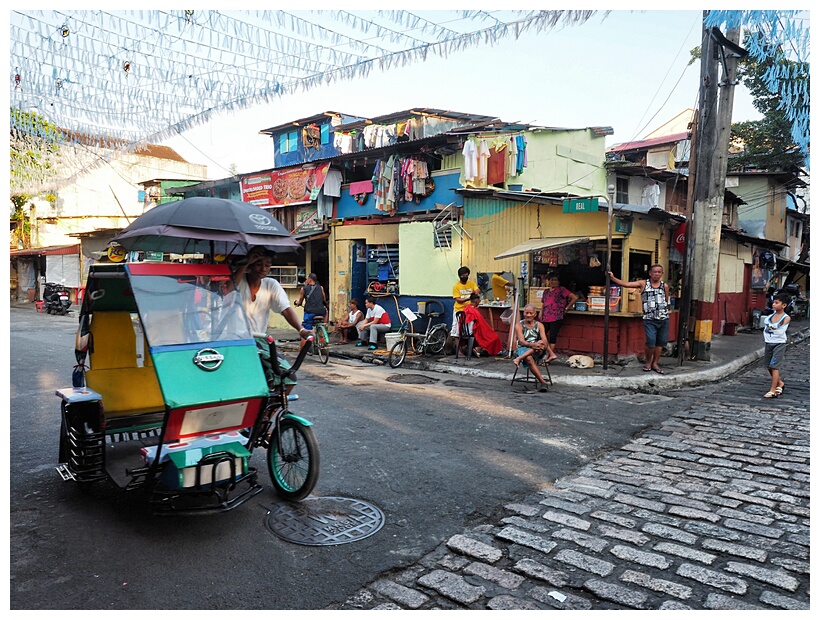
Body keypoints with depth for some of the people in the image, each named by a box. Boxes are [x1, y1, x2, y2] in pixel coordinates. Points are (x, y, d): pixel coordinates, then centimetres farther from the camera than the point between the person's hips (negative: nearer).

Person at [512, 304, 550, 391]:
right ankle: (542, 382, -37)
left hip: (538, 352, 2)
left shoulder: (539, 325, 9)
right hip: (523, 349, -2)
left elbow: (545, 340, -5)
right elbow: (521, 341, -12)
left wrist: (542, 344, -32)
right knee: (529, 359, -38)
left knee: (541, 343, -34)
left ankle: (519, 359, -39)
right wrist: (532, 345, -34)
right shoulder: (519, 325, 2)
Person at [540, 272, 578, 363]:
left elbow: (575, 297, -3)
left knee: (552, 337, -5)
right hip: (545, 318, 6)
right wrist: (541, 314, 11)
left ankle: (549, 357, 3)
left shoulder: (561, 290, 1)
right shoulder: (546, 291, 19)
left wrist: (566, 308, -3)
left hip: (556, 318, -6)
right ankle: (552, 354, -5)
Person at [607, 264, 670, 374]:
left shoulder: (665, 286, 8)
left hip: (663, 318, 3)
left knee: (660, 342, 7)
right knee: (651, 341, -13)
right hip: (649, 319, -3)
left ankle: (655, 364, 20)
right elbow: (626, 284, -5)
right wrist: (612, 278, -14)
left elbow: (667, 301, 18)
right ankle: (648, 362, 9)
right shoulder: (643, 284, 2)